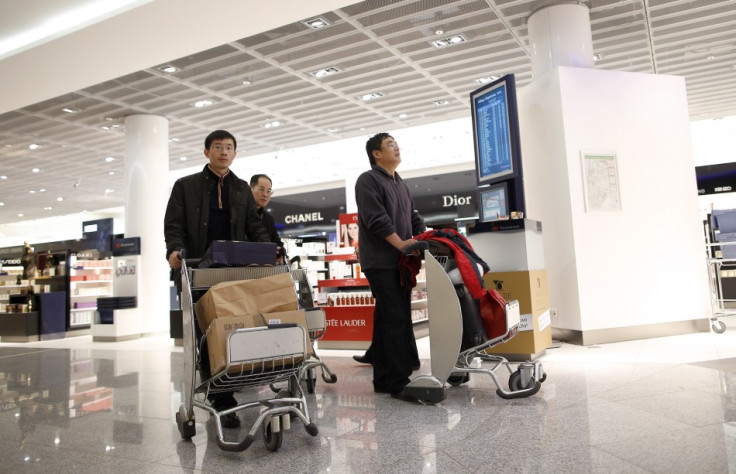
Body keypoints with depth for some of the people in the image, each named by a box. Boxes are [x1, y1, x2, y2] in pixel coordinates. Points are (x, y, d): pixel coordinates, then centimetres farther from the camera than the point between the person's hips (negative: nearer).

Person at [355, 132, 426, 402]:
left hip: (400, 263, 8)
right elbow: (376, 218, -16)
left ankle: (384, 380, 17)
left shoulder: (400, 184, 24)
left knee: (387, 320, 10)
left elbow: (414, 217, 21)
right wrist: (400, 244, -19)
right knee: (396, 320, -11)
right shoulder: (368, 180, -4)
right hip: (381, 262, -8)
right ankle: (400, 382, -7)